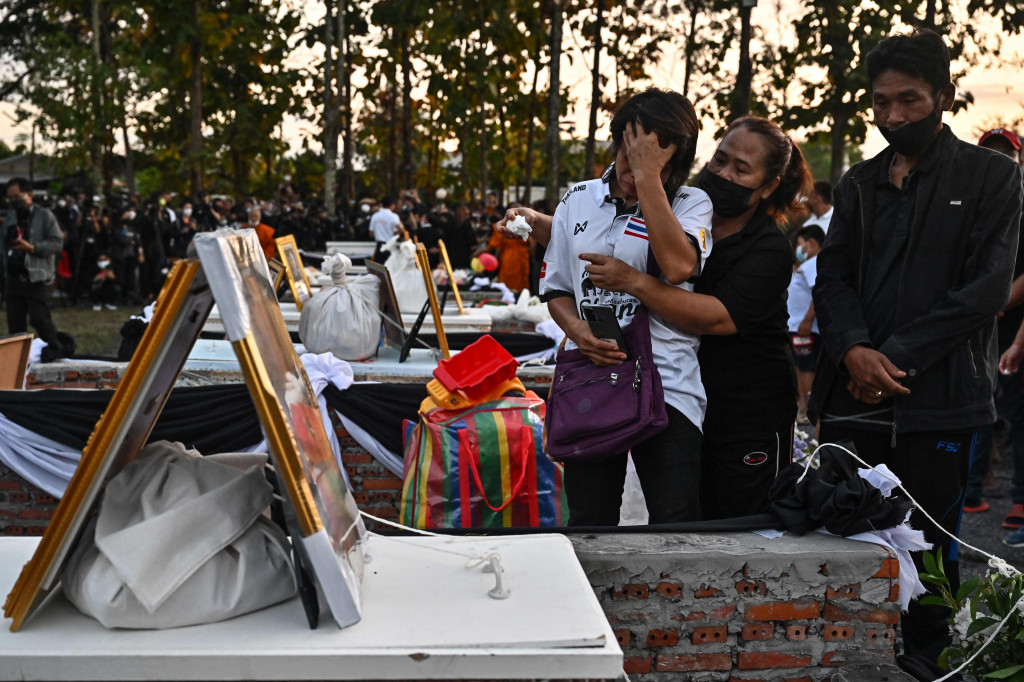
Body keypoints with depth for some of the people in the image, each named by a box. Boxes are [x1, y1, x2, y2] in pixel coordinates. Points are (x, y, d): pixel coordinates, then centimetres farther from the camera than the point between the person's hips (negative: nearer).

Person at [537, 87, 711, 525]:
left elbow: (678, 266, -19)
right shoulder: (578, 201, 13)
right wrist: (579, 332, -5)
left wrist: (648, 176, -16)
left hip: (666, 385, -3)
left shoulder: (690, 204, 2)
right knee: (588, 526, 7)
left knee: (677, 530, -8)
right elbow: (556, 288, 18)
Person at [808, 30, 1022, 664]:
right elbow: (833, 276, 10)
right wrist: (854, 350, -10)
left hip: (936, 402, -4)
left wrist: (895, 357, -12)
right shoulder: (859, 183, 16)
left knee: (928, 552, 1)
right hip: (852, 398, 4)